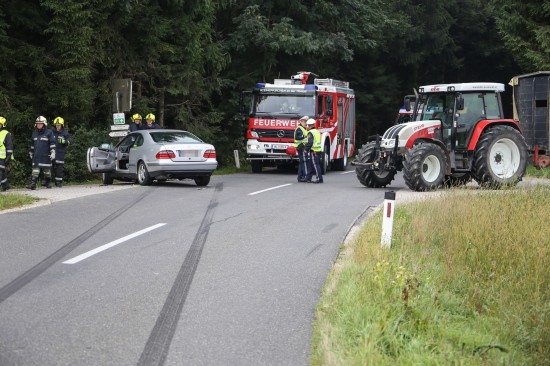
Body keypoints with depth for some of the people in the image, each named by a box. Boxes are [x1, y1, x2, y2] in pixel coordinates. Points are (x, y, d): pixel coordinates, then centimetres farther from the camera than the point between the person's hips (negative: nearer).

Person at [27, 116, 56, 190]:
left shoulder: (49, 133, -3)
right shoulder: (34, 133, 14)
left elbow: (52, 144, -6)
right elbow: (32, 145, 23)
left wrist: (53, 153, -13)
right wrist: (31, 153, 26)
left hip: (45, 156, -4)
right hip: (36, 156, 4)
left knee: (47, 170, 7)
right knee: (35, 171, -5)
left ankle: (47, 182, 24)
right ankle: (33, 184, -9)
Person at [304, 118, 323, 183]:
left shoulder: (311, 133, -13)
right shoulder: (317, 132, 15)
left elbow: (310, 142, -20)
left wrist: (306, 149, -8)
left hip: (313, 151, -9)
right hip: (318, 150, 9)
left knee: (315, 165, -7)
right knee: (311, 164, 15)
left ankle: (319, 178, -8)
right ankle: (308, 178, 20)